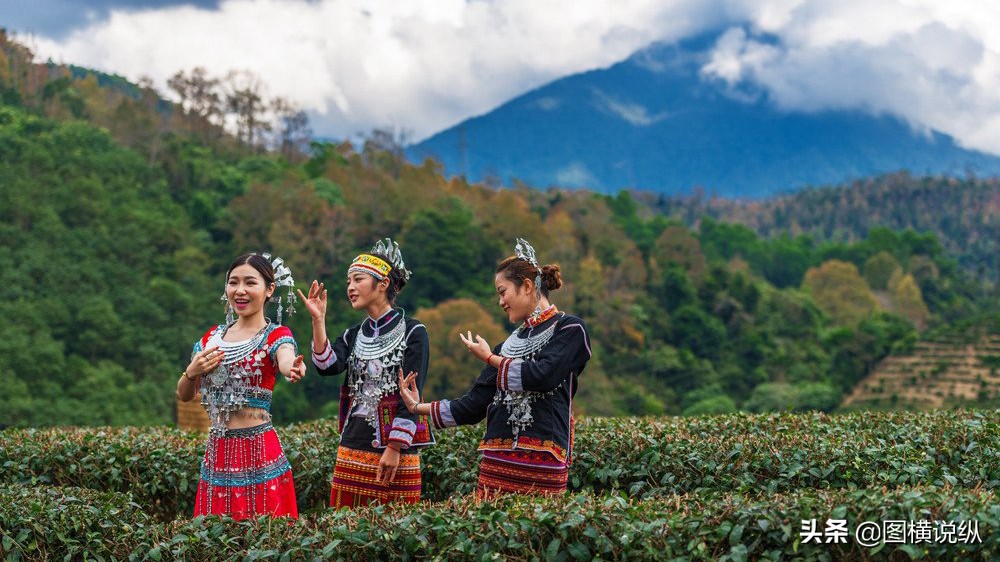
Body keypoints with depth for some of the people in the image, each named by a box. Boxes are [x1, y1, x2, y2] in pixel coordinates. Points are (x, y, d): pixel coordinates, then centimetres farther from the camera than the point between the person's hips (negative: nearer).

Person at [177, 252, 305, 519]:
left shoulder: (276, 335, -5)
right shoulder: (212, 337, 11)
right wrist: (192, 372, -7)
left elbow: (287, 363, -29)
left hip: (259, 453, -5)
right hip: (217, 452, 5)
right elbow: (183, 395, 15)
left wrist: (294, 369, -53)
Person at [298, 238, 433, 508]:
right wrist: (318, 320, -11)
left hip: (396, 454, -5)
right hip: (352, 450, 5)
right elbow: (327, 367, -6)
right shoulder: (354, 335, 13)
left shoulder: (412, 332, -4)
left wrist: (394, 449, -16)